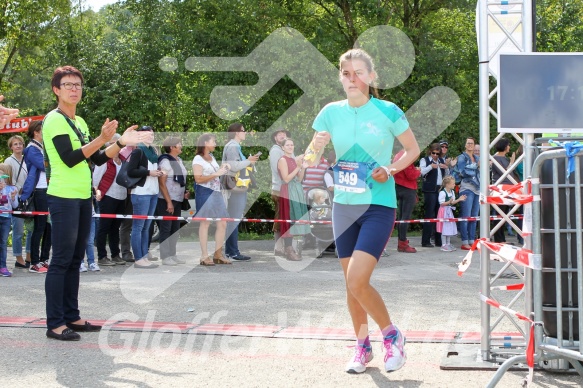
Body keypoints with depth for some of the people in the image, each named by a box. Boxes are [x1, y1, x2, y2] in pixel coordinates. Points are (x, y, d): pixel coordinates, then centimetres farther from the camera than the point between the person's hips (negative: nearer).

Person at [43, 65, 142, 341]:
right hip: (63, 197, -8)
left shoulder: (79, 122, 16)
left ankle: (72, 316, 17)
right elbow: (70, 158, -19)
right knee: (61, 261, -8)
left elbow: (97, 159, 18)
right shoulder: (54, 120, -9)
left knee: (75, 260, 11)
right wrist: (102, 139, -24)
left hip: (83, 198, 8)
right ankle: (55, 323, -6)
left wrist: (121, 143, 6)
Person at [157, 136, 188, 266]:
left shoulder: (179, 160, 12)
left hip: (178, 200, 8)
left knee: (175, 228, 12)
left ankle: (172, 254, 19)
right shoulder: (165, 161, -13)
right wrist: (169, 202, -18)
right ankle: (165, 256, 1)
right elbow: (162, 183, -16)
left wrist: (184, 192, 7)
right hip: (166, 200, -8)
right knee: (166, 229, -3)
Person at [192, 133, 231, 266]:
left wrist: (222, 168, 12)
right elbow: (198, 179, -17)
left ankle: (218, 254, 12)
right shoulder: (198, 159, -6)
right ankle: (204, 256, -3)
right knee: (205, 223, -6)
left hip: (216, 193, 8)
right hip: (204, 193, -8)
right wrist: (216, 174, -18)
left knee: (222, 223, 4)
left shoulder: (212, 157, 18)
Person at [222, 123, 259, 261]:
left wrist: (250, 162, 11)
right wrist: (249, 161, -12)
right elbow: (234, 166, -22)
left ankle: (229, 250, 18)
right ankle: (233, 252, -6)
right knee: (234, 219, -8)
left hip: (237, 187, 11)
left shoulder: (235, 146, 20)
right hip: (235, 187, -11)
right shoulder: (232, 147, -13)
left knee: (232, 219, 13)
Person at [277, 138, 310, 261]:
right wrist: (298, 167, -17)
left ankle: (289, 248, 12)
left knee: (294, 219, 8)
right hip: (288, 192, -8)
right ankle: (288, 250, -8)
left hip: (297, 191, 8)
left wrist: (303, 168, 0)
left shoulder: (294, 160, 15)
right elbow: (286, 179, -16)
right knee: (289, 219, -9)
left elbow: (299, 179, 14)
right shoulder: (282, 160, -8)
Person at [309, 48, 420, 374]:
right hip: (344, 206, 5)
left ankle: (392, 335, 8)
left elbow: (413, 149, 5)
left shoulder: (388, 111, -9)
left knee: (357, 281, -15)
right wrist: (316, 147, -16)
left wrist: (391, 169, -13)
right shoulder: (332, 112, 1)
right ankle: (363, 347, 28)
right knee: (351, 283, 10)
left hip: (378, 206, -4)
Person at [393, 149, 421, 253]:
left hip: (398, 188, 10)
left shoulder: (398, 155, 13)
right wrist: (418, 171, -1)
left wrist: (415, 170, 9)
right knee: (406, 217, -8)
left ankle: (401, 242, 18)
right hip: (408, 189, -10)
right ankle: (402, 243, -9)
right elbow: (411, 175, -20)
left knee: (400, 216, 13)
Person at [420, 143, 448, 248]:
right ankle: (425, 241, -6)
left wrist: (446, 167, 1)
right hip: (430, 191, -6)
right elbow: (421, 172, -13)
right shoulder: (425, 160, 2)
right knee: (429, 215, -8)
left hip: (441, 190, 6)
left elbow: (447, 175, 21)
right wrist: (431, 166, -27)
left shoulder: (441, 160, 19)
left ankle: (439, 240, 12)